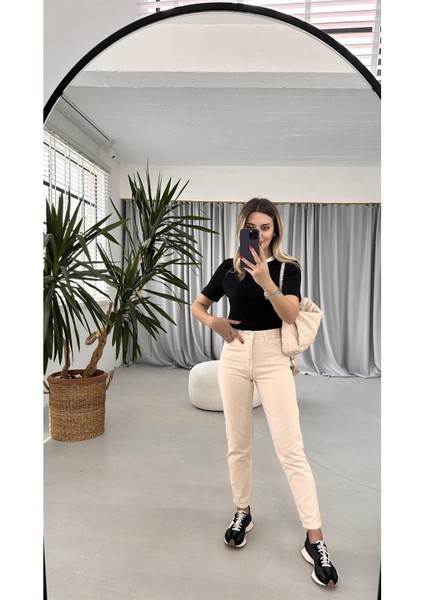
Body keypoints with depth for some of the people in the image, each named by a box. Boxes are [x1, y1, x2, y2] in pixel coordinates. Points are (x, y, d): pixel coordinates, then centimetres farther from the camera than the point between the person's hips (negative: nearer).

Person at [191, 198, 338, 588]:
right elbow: (197, 306, 12)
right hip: (234, 357, 3)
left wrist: (266, 281, -34)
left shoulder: (287, 267, -4)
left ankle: (315, 540, 9)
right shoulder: (229, 268, 4)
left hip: (272, 358, -3)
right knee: (238, 444, 13)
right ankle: (242, 513, 34)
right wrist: (214, 322, -9)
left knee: (291, 449, -2)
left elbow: (291, 314, -19)